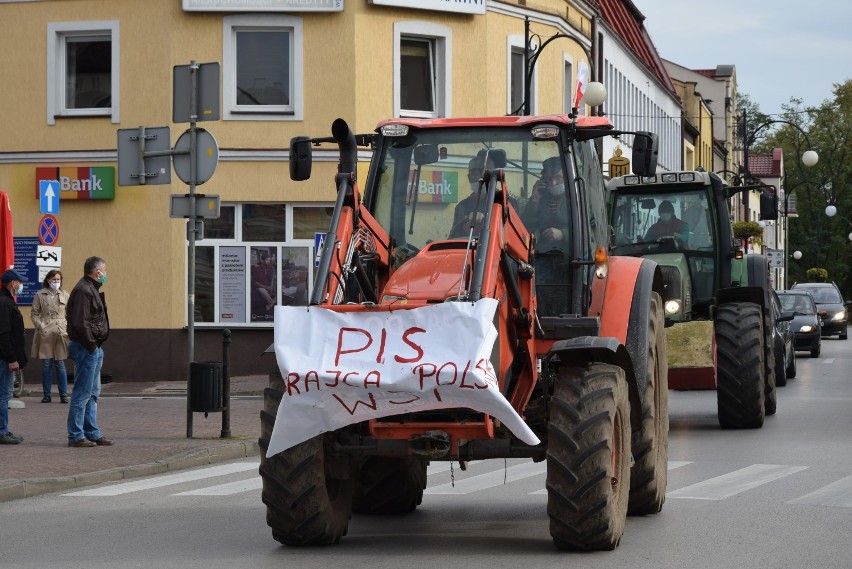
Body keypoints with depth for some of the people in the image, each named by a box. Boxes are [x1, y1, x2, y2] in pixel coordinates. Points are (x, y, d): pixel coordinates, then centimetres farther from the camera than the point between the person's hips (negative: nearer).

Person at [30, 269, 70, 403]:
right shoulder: (40, 295, 4)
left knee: (60, 364, 0)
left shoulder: (65, 295, 8)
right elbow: (34, 314, 5)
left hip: (61, 332, 0)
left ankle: (63, 395, 6)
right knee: (46, 364, 2)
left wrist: (69, 327, -3)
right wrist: (40, 326, -10)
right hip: (45, 333, 0)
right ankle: (46, 395, 9)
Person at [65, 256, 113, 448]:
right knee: (83, 393, -7)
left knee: (92, 393, 15)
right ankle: (76, 436, -4)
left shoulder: (91, 289, 17)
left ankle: (92, 433, 22)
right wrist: (91, 344, -17)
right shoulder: (83, 291, -17)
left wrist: (96, 345, 13)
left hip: (94, 348, 11)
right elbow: (80, 323, -24)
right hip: (86, 348, -11)